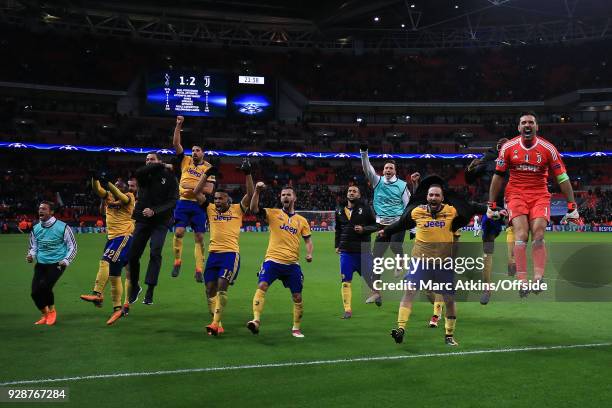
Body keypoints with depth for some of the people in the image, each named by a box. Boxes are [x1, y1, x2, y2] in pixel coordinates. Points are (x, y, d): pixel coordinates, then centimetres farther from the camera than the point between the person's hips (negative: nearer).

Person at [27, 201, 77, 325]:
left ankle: (52, 311, 5)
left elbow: (72, 247, -1)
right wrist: (31, 255, -3)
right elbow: (33, 247, 18)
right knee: (35, 292, -4)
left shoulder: (62, 227, -9)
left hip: (56, 264, -5)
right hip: (41, 264, 5)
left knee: (44, 286, -23)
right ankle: (45, 315, 23)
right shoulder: (35, 229, 5)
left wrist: (66, 261, -14)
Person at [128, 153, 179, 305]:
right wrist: (162, 166, -12)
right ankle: (134, 287, 23)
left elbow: (172, 201, -8)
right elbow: (138, 172, -18)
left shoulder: (169, 177, 1)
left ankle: (150, 291, -11)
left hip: (160, 221, -3)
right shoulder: (144, 176, 7)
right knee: (133, 255, 3)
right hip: (142, 220, 3)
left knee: (155, 253, -15)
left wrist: (154, 211, -21)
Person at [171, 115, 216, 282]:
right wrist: (178, 125, -7)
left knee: (199, 237, -1)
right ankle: (177, 262, 9)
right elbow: (176, 143, 1)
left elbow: (209, 189, -7)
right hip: (183, 202, 1)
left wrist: (191, 186, -13)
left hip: (198, 205, -1)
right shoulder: (185, 161, 10)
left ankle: (199, 270, 4)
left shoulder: (208, 168, 4)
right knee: (178, 232, -10)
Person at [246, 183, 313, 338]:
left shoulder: (302, 220, 12)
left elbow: (308, 239, 16)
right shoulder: (273, 213, 6)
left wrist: (309, 254, -3)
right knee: (261, 286, -22)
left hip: (292, 264, 2)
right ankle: (256, 321, -24)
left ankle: (296, 328, 22)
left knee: (297, 297, 5)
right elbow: (254, 209, -7)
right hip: (272, 260, -2)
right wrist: (257, 191, -20)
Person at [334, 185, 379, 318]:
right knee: (346, 281, 0)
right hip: (346, 251, 3)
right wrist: (337, 245, 14)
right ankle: (347, 310, 6)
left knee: (370, 277, 8)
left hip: (363, 251, -3)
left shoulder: (365, 209, -3)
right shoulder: (340, 211, 9)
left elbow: (376, 225, -2)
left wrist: (364, 229, -17)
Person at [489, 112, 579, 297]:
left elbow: (562, 177, 1)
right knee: (521, 235, -16)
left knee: (538, 235, -17)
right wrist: (491, 205, 5)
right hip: (516, 194, 0)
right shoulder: (508, 147, 1)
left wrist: (572, 207, -2)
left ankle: (538, 279, -18)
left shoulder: (548, 148, -2)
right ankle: (522, 281, -18)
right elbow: (498, 176, 7)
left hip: (540, 196, 0)